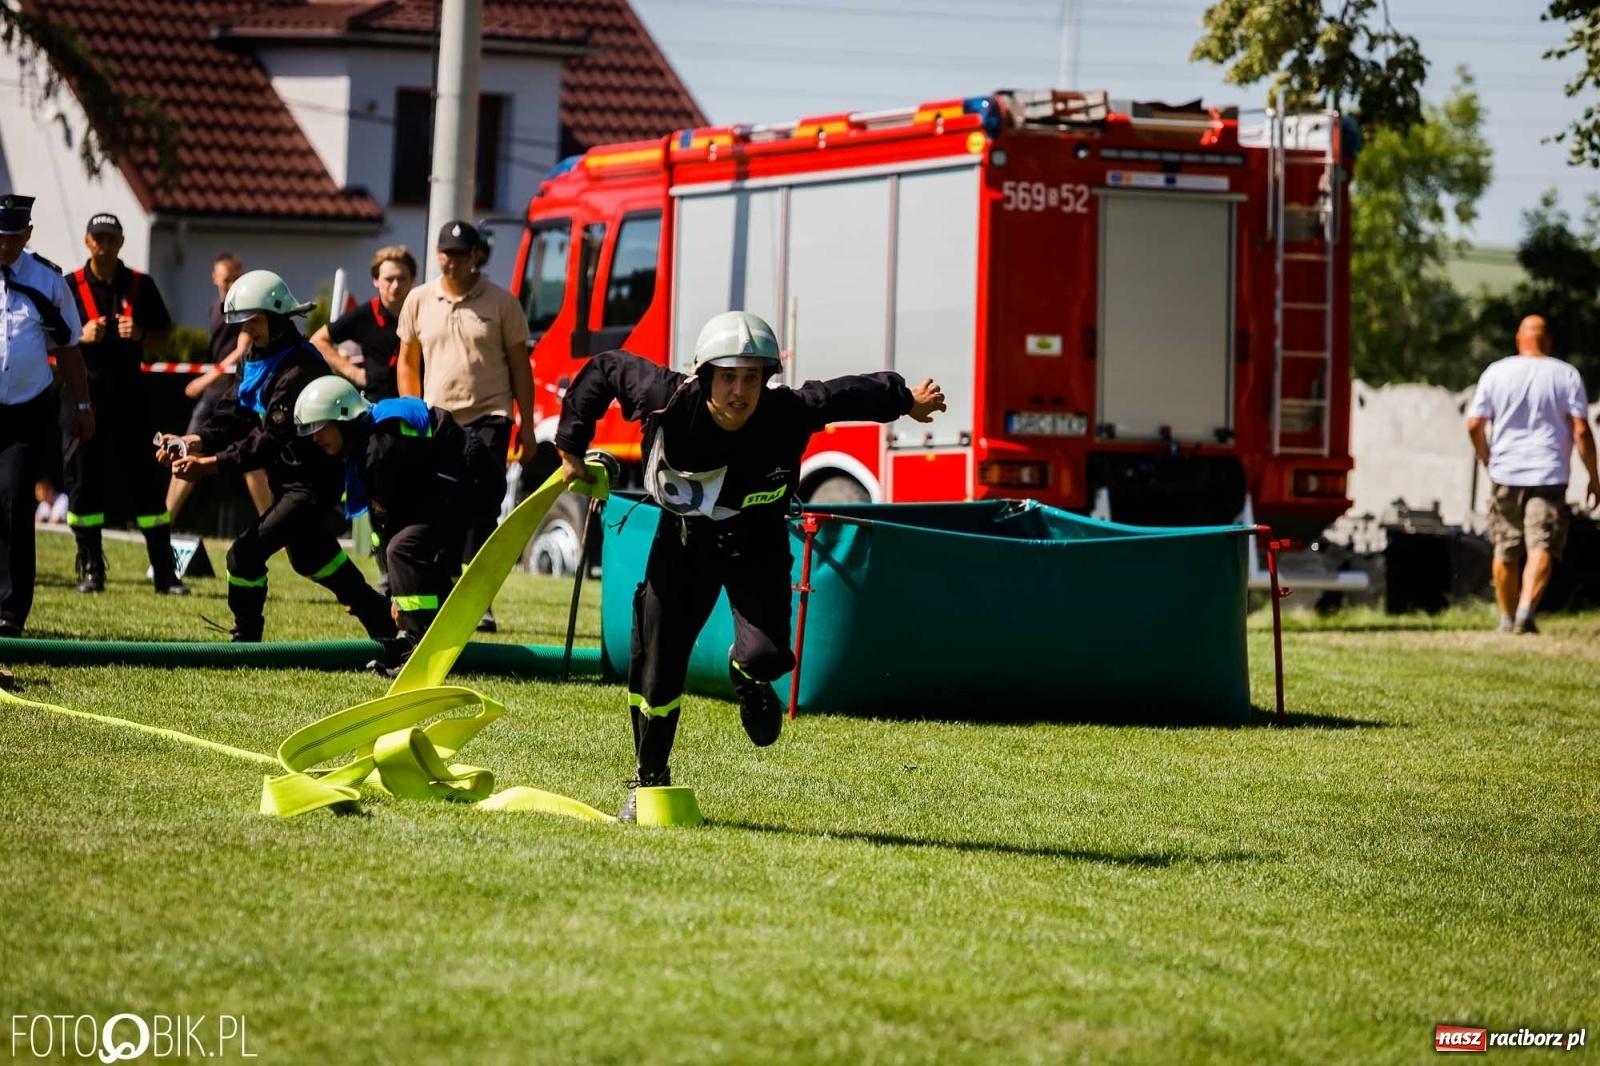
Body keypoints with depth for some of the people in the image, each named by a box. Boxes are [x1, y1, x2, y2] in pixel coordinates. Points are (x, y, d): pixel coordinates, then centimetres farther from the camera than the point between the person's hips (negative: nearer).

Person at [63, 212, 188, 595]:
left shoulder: (141, 286, 7)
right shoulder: (70, 286, 4)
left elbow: (163, 339, 10)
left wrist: (139, 336, -10)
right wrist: (81, 337, -14)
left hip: (128, 392, 0)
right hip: (84, 393, 0)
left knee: (146, 479, -1)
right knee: (84, 479, 1)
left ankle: (165, 573, 1)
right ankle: (91, 570, 10)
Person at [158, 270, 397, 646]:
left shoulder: (299, 371, -23)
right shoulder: (259, 361, 7)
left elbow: (270, 442, -29)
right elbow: (234, 416, 1)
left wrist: (209, 465, -34)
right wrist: (194, 442, -17)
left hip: (312, 483, -11)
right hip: (289, 478, 11)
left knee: (245, 555, -15)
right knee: (310, 556, 24)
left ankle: (245, 640, -1)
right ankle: (382, 622, 40)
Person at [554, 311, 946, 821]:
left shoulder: (789, 413, -29)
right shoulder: (672, 401, -29)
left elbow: (849, 395, -10)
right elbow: (603, 369, -14)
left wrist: (906, 400, 8)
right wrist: (572, 447, -8)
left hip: (756, 541, -1)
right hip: (685, 539, 1)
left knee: (765, 653, -22)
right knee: (656, 671, 1)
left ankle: (746, 676, 18)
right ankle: (648, 781, 26)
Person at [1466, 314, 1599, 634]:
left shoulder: (1496, 372, 3)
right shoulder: (1566, 375, -1)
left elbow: (1474, 424, 2)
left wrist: (1488, 461, 19)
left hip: (1505, 474, 2)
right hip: (1549, 475, -2)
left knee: (1505, 552, 13)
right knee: (1542, 548, -7)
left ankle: (1507, 618, 22)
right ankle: (1526, 609, -26)